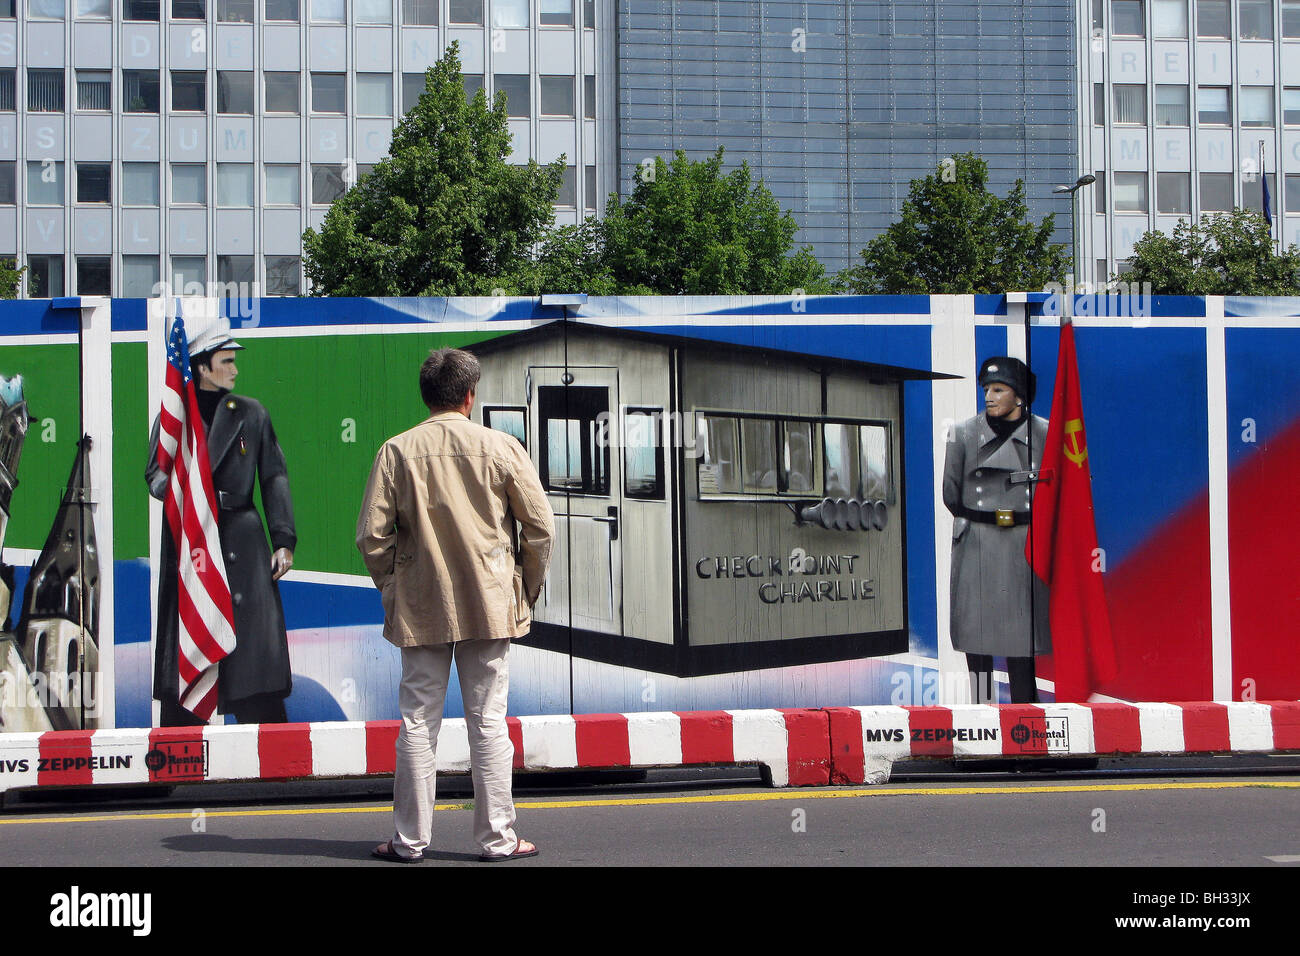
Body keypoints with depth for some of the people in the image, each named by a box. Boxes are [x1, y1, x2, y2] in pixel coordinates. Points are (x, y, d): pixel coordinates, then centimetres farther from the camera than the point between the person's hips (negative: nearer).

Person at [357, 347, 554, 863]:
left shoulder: (397, 451, -3)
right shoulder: (500, 447, -3)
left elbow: (372, 534, -4)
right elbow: (541, 527, -2)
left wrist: (391, 587, 11)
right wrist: (526, 588, 11)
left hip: (419, 608, 0)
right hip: (489, 607, 0)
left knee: (418, 723, 6)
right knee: (488, 723, 5)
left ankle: (410, 840, 10)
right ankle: (497, 839, 8)